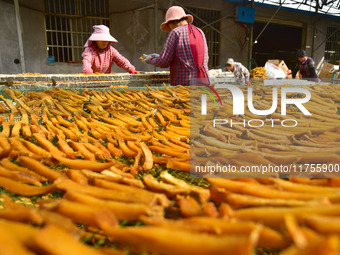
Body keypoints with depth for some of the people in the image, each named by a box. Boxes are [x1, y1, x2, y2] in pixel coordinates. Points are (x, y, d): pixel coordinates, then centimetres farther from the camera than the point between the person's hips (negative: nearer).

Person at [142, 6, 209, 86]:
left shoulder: (175, 32, -2)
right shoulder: (200, 32, 15)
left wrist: (151, 59, 18)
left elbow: (163, 62, -5)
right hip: (203, 83, 6)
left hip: (184, 83, -6)